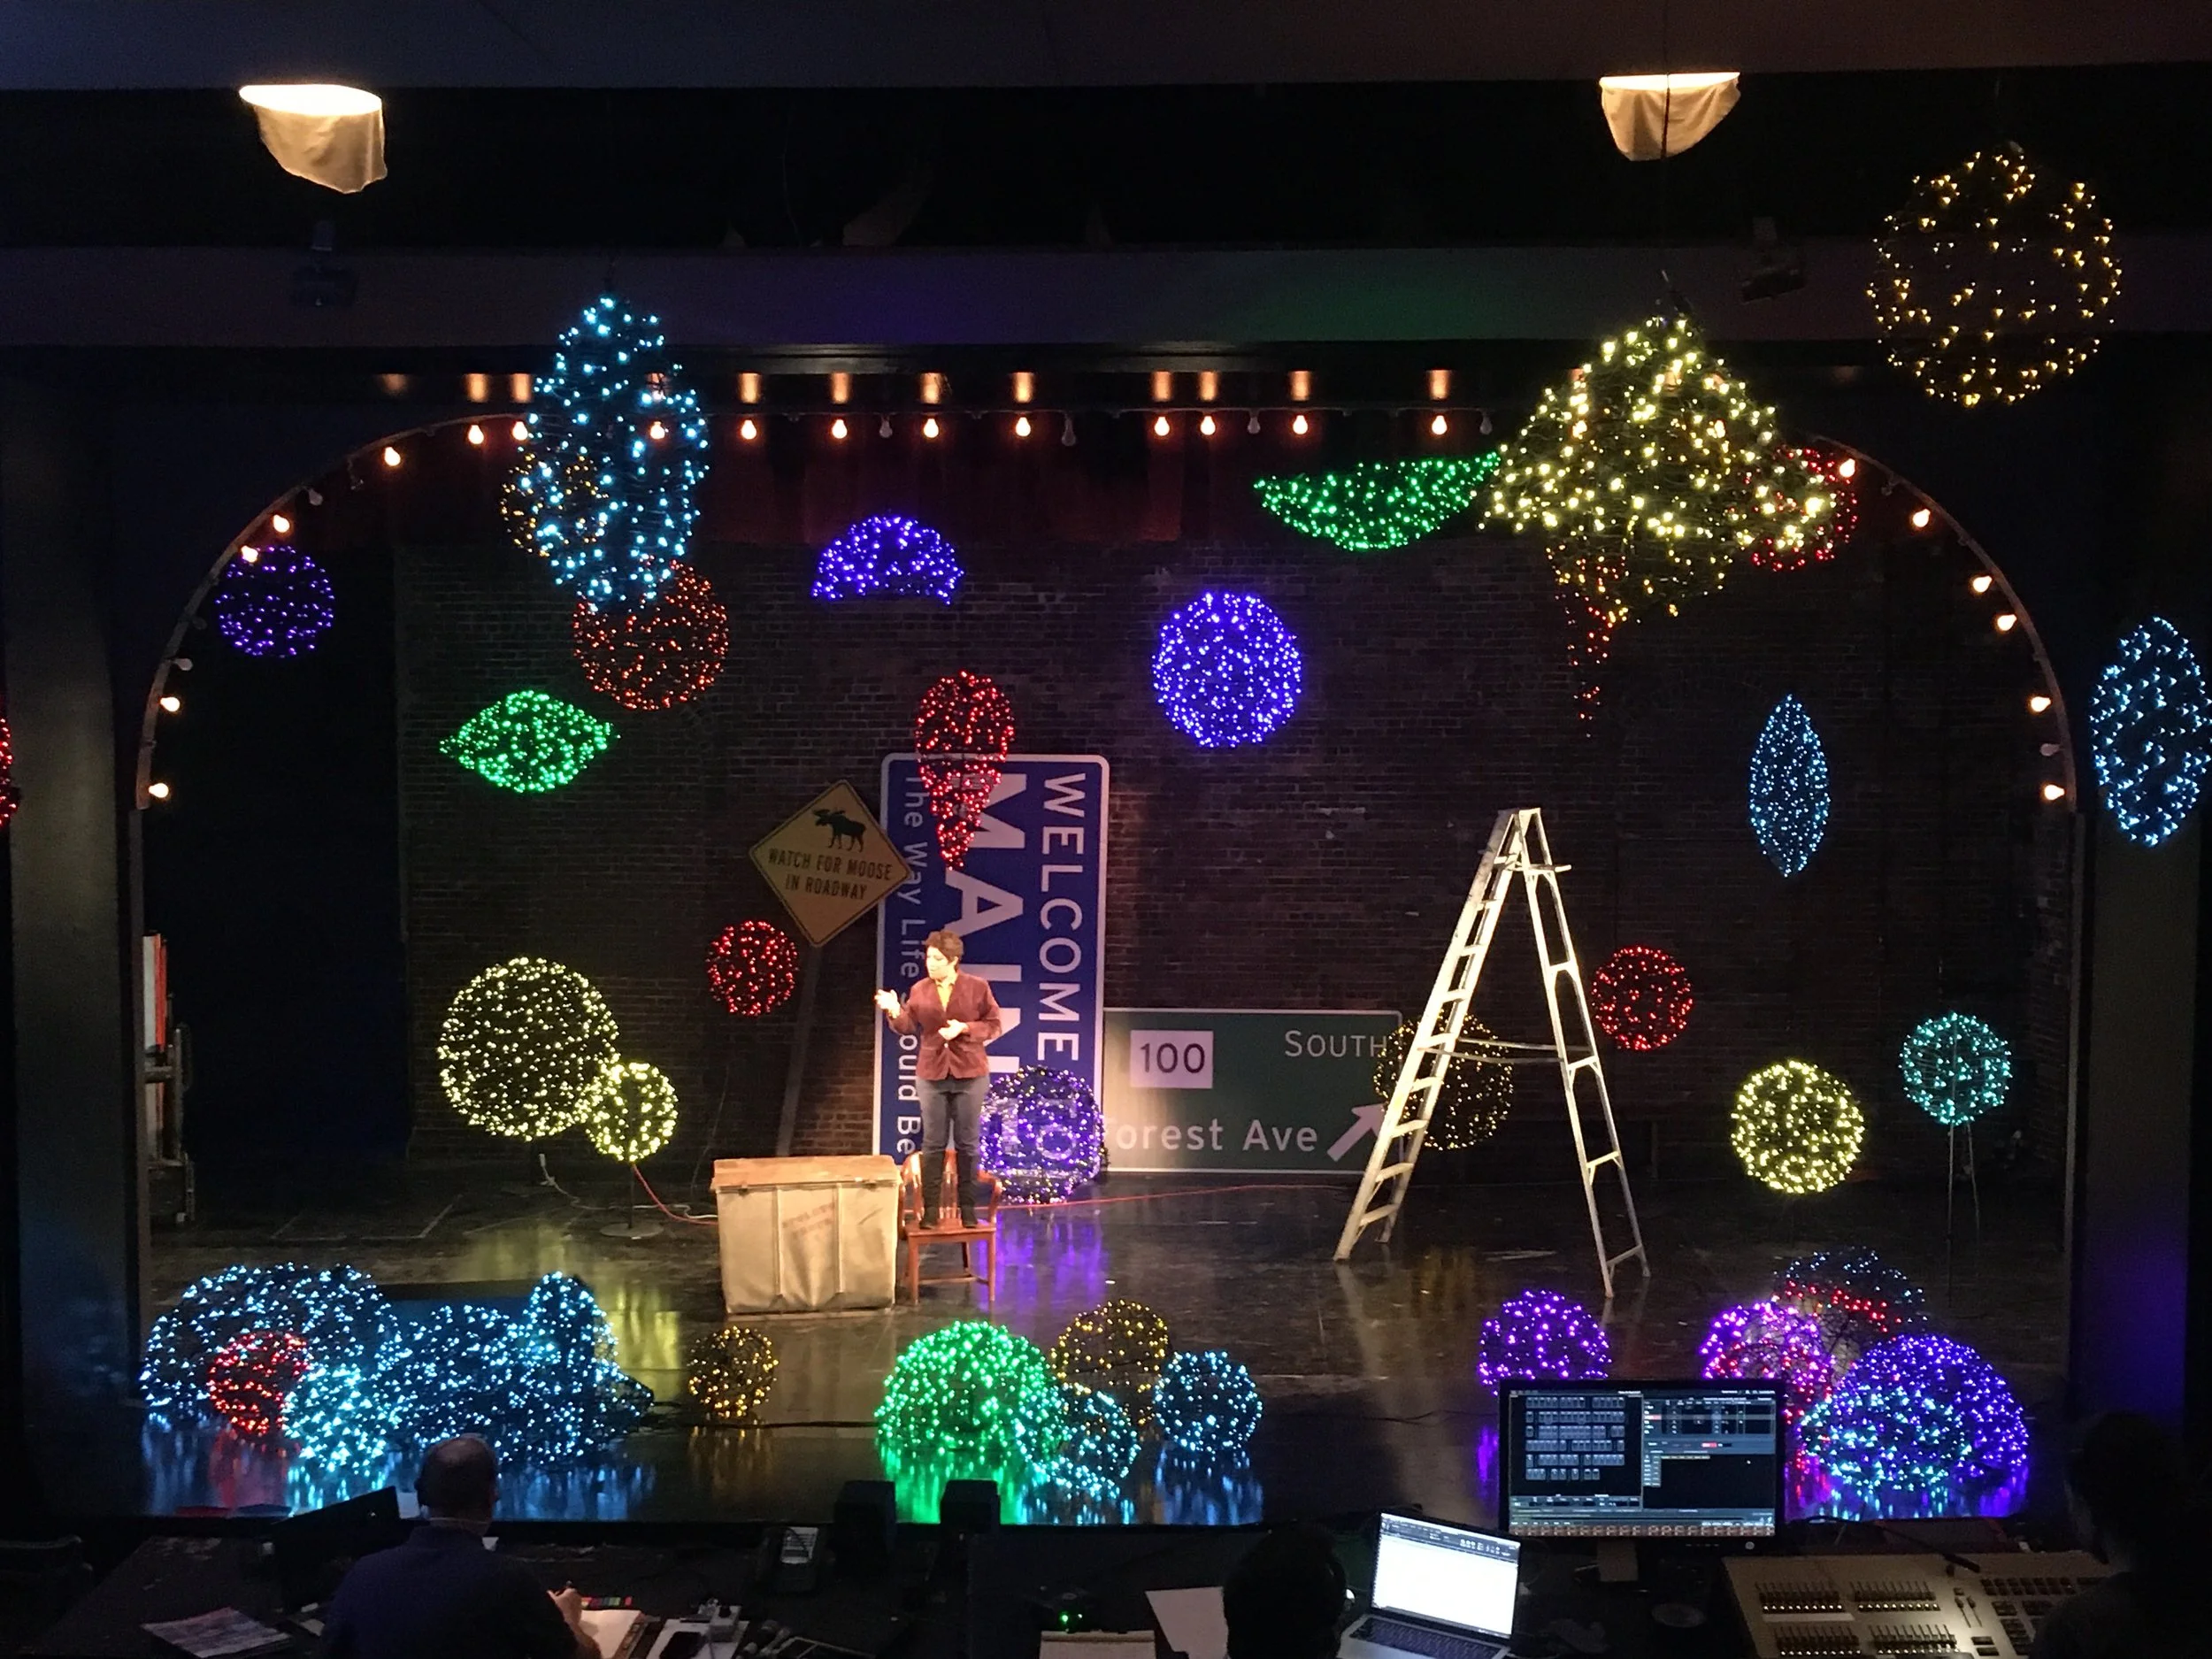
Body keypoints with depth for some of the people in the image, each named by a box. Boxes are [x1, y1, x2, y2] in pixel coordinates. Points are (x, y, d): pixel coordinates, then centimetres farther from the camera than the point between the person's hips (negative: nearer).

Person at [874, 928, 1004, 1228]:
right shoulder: (919, 990, 3)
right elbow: (908, 1026, -3)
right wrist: (895, 1011, -21)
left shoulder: (978, 987, -4)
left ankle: (967, 1208, 14)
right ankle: (930, 1209, 9)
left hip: (970, 1074, -2)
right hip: (932, 1073, 2)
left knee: (967, 1143, 5)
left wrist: (964, 1028, -17)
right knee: (933, 1144, 4)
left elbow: (993, 1026, -3)